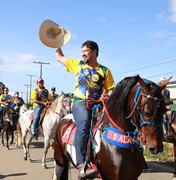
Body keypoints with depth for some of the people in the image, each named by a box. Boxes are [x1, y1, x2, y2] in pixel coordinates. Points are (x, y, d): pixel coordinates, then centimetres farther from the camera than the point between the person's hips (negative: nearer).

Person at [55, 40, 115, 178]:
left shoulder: (105, 71, 16)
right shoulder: (78, 64, 20)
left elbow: (111, 89, 9)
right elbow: (59, 57, 32)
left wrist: (107, 96, -11)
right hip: (80, 102, -2)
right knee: (84, 123, -36)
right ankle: (81, 165, -43)